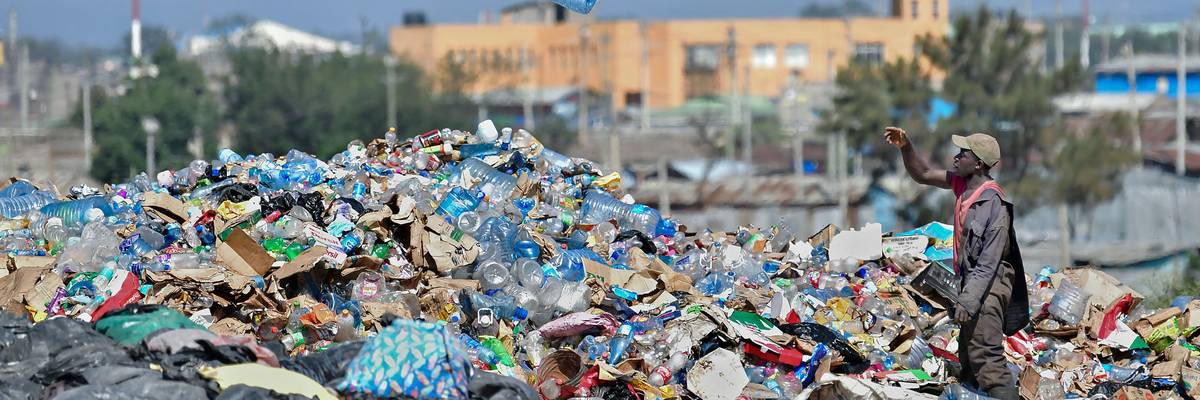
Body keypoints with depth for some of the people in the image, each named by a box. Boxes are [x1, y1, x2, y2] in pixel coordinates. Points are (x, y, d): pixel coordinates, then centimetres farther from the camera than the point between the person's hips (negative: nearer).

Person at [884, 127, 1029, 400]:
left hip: (988, 285, -10)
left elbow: (990, 260, -25)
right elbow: (923, 175, 16)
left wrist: (968, 300, -29)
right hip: (971, 280, 10)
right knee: (968, 355, 17)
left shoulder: (992, 202, -22)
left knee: (985, 356, -15)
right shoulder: (963, 184, 3)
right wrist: (905, 147, 0)